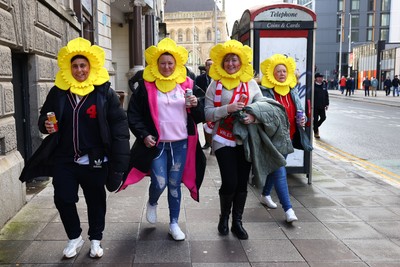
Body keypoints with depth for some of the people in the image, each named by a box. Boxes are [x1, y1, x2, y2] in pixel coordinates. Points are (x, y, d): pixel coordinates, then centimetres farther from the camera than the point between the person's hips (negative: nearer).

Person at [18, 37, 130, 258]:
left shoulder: (104, 92, -7)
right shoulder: (57, 92, 2)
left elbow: (119, 123, -8)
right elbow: (43, 116, 14)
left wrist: (118, 160, -13)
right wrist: (46, 125, -12)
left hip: (94, 160, -2)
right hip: (63, 159, 3)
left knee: (95, 200, 12)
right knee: (63, 199, 6)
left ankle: (95, 239, 33)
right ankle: (74, 237, 31)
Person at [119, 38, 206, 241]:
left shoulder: (186, 84, 5)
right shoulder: (145, 85, -2)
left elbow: (199, 117, 8)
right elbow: (133, 114, 0)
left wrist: (195, 106, -13)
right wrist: (144, 135, -11)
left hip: (181, 144, 2)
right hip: (156, 144, -2)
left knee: (174, 185, 9)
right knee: (159, 183, -6)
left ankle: (174, 224, 25)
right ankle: (152, 203, 30)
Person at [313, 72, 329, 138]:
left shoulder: (323, 86, 9)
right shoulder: (313, 86, -9)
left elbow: (326, 96, 15)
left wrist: (327, 104, 11)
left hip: (322, 106, 5)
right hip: (315, 107, -5)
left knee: (323, 118, 6)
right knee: (315, 119, 2)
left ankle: (316, 127, 31)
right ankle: (316, 132, 16)